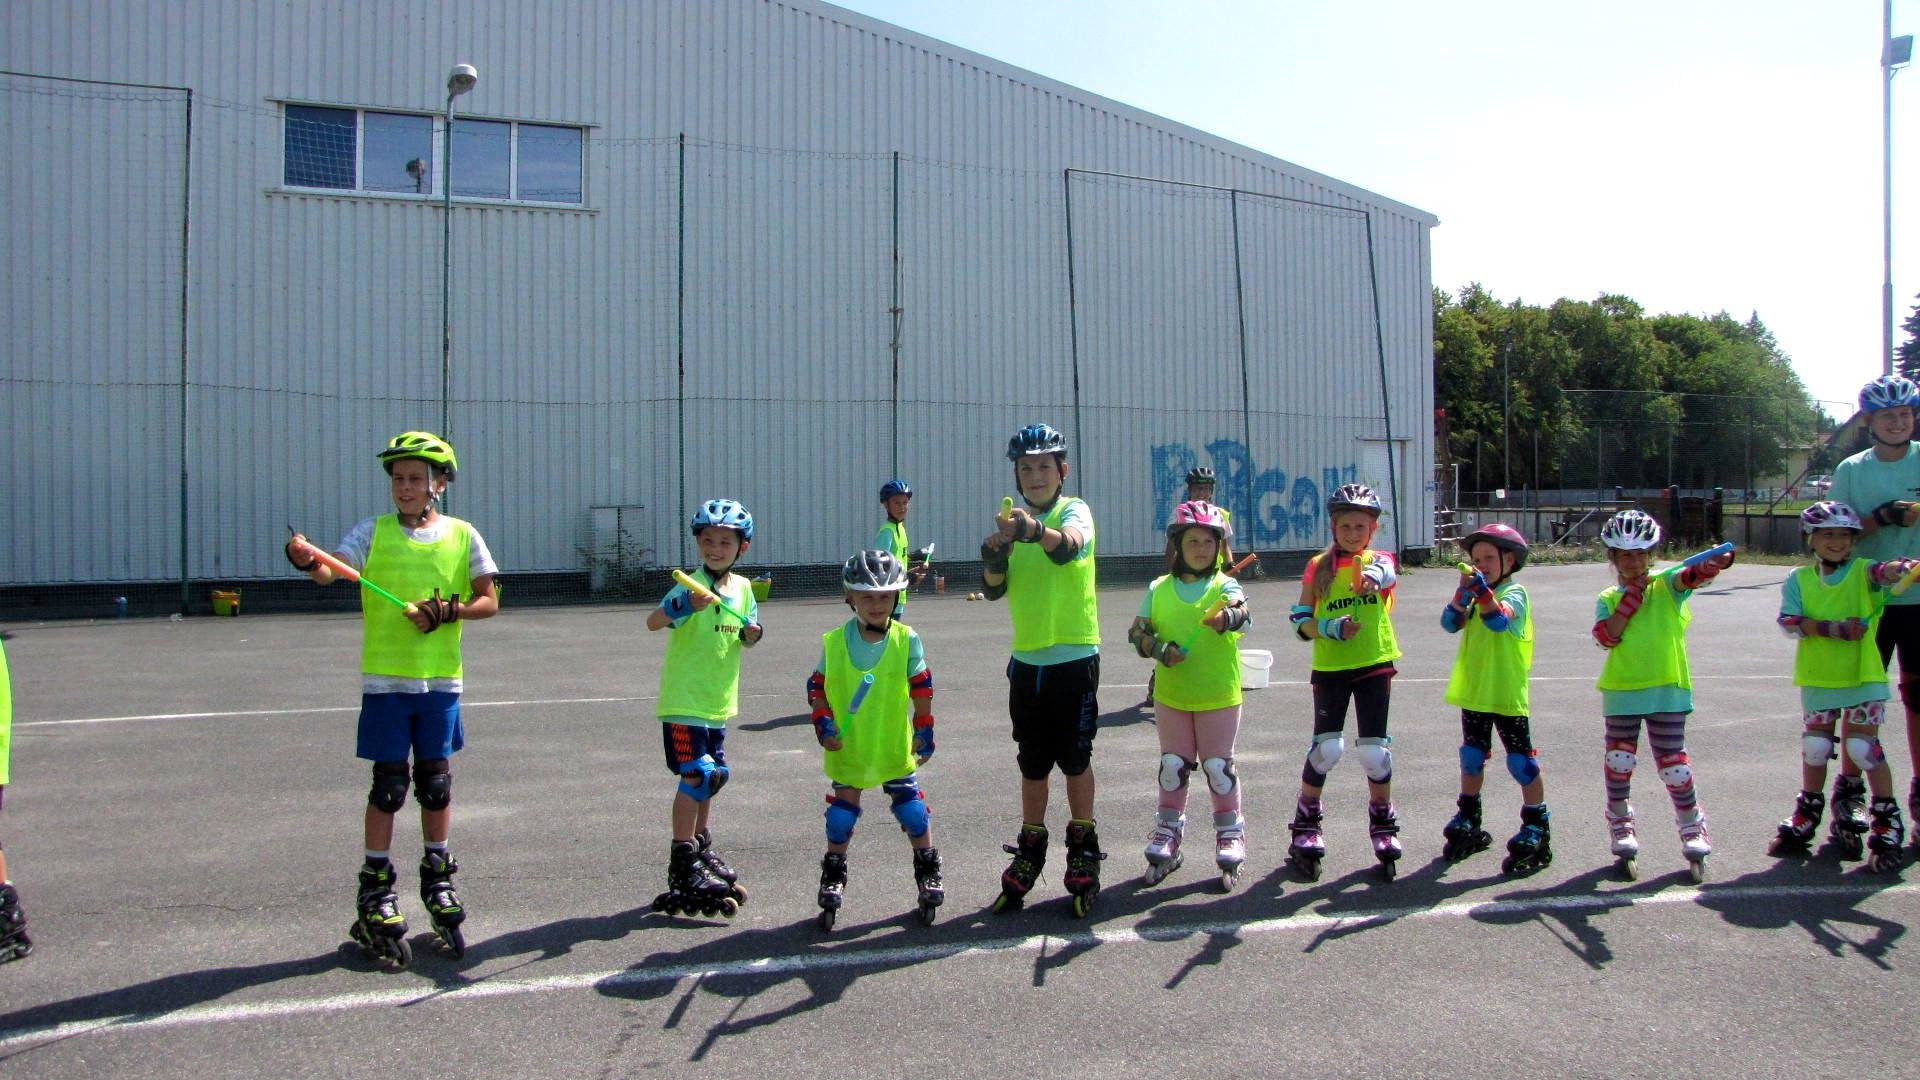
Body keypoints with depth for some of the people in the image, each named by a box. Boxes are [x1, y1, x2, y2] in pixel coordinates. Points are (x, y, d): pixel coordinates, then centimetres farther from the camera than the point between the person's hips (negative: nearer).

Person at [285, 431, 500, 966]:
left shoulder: (462, 535, 4)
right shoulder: (373, 532, 2)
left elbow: (489, 601, 2)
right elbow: (329, 571, -14)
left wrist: (447, 613, -14)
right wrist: (306, 560, -35)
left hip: (440, 679, 1)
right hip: (385, 677, -1)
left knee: (436, 783, 9)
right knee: (389, 785, 0)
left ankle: (438, 882, 27)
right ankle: (376, 894, 13)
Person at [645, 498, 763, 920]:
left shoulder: (743, 587, 5)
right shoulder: (692, 586, -16)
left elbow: (747, 636, 15)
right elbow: (653, 621, -30)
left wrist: (752, 633, -8)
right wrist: (685, 606, -47)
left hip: (718, 701, 7)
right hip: (684, 699, -7)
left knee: (713, 775, 18)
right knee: (695, 775, -10)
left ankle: (701, 848, 36)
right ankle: (683, 864, 0)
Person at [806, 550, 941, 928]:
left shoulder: (906, 640, -7)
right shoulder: (834, 642, -7)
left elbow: (921, 688, 1)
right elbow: (817, 687, 1)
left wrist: (925, 730, 3)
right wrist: (823, 723, -10)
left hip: (895, 748, 0)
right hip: (848, 750, 0)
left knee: (913, 809, 6)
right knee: (842, 811, 9)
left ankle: (927, 870, 23)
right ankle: (833, 874, 25)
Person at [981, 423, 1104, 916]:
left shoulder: (1073, 510, -8)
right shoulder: (1014, 519, 7)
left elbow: (1070, 544, -33)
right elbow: (994, 589, 3)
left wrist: (1034, 530, -54)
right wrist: (995, 550, -18)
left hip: (1074, 657, -5)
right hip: (1027, 659, 5)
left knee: (1075, 758, 4)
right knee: (1032, 763, 15)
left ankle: (1083, 852, 20)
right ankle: (1030, 852, 28)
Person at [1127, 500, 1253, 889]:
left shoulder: (1224, 585, -6)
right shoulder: (1159, 589, 1)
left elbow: (1242, 613, -26)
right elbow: (1137, 631, 2)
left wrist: (1228, 618, -49)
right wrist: (1159, 649, -18)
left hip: (1219, 696, -2)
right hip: (1172, 695, 2)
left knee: (1218, 766, 5)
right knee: (1173, 766, 12)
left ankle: (1230, 832, 23)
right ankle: (1168, 831, 28)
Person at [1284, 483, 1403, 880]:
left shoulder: (1379, 559, 1)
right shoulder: (1319, 567, 2)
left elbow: (1386, 572, -25)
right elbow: (1301, 621, 1)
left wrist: (1374, 577, -50)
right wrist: (1331, 628, -19)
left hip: (1374, 666, 0)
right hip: (1330, 668, 0)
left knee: (1375, 750, 3)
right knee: (1327, 748, -4)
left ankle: (1383, 823, 26)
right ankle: (1305, 825, 15)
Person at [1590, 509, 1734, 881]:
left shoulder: (1666, 585, 3)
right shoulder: (1608, 598, 5)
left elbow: (1694, 574, -18)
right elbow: (1606, 636, -11)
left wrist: (1715, 563, -39)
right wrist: (1631, 598, -13)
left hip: (1667, 689, -1)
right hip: (1621, 691, 2)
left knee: (1673, 763, 2)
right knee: (1619, 762, 9)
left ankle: (1692, 829, 20)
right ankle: (1621, 828, 26)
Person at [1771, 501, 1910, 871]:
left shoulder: (1863, 573, -4)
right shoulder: (1798, 579, 1)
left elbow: (1887, 571, -27)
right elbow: (1788, 622, -10)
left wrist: (1905, 567, -50)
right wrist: (1834, 628, -22)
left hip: (1863, 676, -2)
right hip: (1817, 677, 2)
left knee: (1863, 746, -6)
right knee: (1815, 746, 13)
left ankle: (1887, 820, 9)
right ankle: (1807, 813, 30)